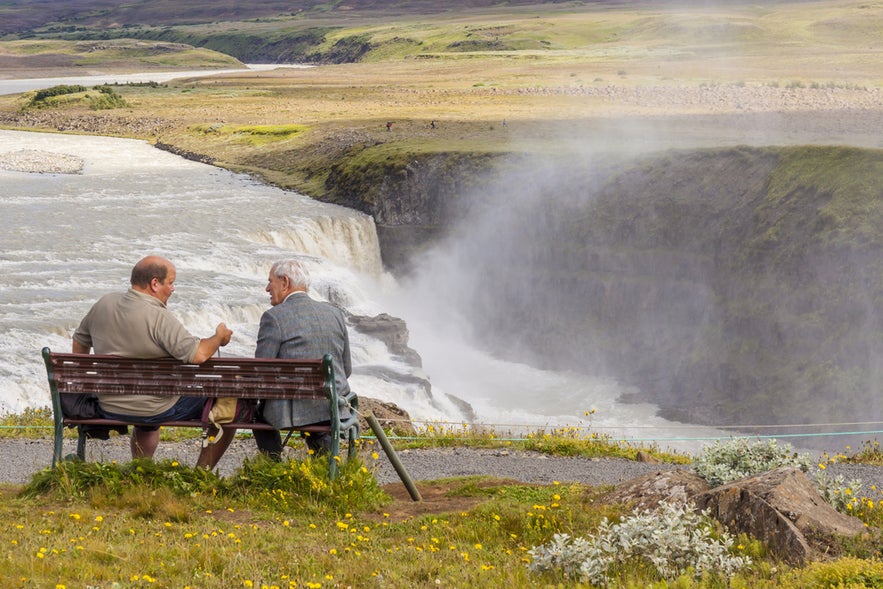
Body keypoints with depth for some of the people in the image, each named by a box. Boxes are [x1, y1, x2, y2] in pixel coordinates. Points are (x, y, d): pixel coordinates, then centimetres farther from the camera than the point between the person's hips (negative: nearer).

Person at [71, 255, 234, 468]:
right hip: (156, 410, -7)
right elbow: (197, 354, -29)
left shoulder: (104, 304, 0)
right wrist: (219, 337, -9)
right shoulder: (159, 318, -23)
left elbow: (79, 342, 15)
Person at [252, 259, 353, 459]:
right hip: (335, 410, 4)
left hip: (293, 412, -4)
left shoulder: (274, 317, -10)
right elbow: (347, 369, 13)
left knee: (260, 411, 28)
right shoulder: (334, 313, 8)